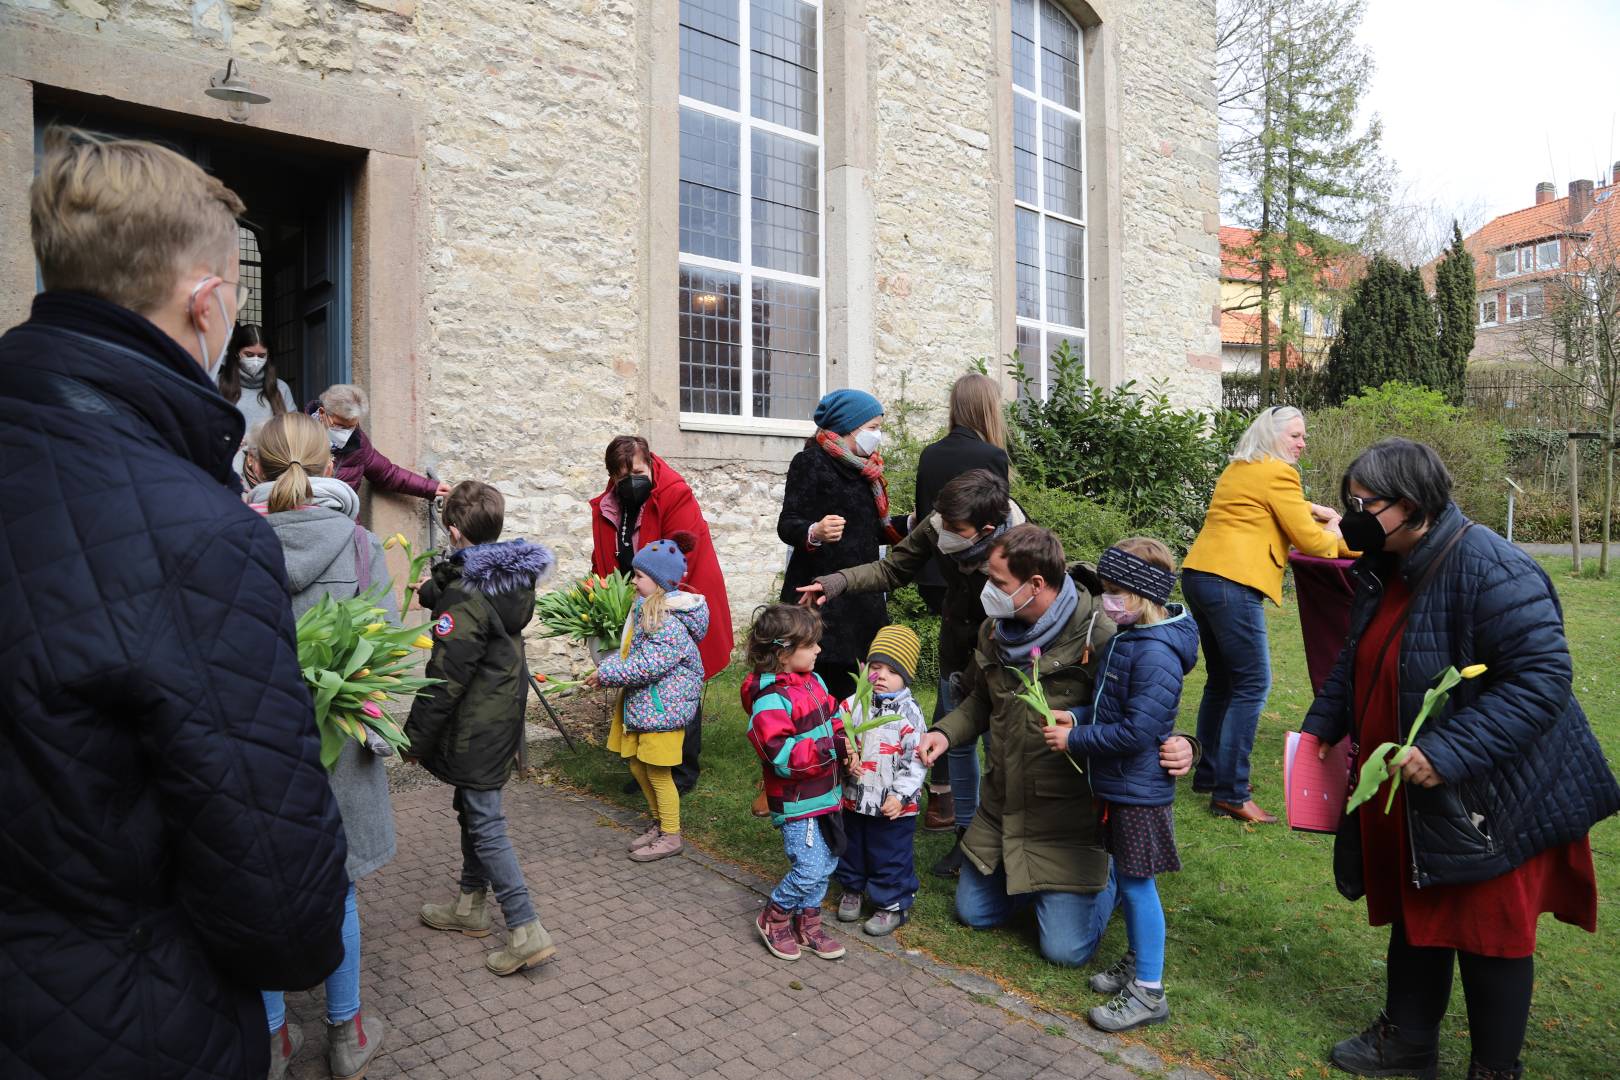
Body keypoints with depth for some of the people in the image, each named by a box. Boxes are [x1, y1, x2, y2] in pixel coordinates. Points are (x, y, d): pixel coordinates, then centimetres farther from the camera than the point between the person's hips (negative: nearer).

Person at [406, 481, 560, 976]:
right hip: (504, 713, 9)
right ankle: (470, 906, 37)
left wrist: (415, 735, -13)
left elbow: (445, 678, -22)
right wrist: (435, 591, 29)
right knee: (473, 810, 22)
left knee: (484, 824, -2)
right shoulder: (514, 578, 3)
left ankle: (526, 931, 0)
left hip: (474, 727, -9)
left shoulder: (466, 595, -23)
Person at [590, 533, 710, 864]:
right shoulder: (647, 609, 8)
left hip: (662, 708, -10)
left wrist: (606, 674, -19)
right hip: (639, 702, 10)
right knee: (638, 764, 18)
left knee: (658, 772, 2)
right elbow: (629, 650, 15)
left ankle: (671, 837, 19)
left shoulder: (671, 622, -24)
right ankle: (660, 823, 35)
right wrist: (607, 666, -2)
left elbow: (647, 666, -28)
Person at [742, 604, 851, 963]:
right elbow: (783, 755, -28)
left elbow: (832, 717, 17)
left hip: (825, 794, 9)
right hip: (797, 802, -9)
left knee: (827, 863, 16)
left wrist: (844, 739, -3)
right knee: (810, 869, -7)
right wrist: (830, 747, -28)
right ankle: (774, 918, 19)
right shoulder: (769, 700, -23)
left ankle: (807, 922, 35)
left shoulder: (813, 681, 5)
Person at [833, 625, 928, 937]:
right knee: (852, 847, 22)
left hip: (893, 806, -4)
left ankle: (892, 905, 28)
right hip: (853, 798, 4)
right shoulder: (854, 704, -3)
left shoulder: (909, 713, -13)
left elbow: (916, 760, -13)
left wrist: (901, 795, -17)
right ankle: (853, 888, 45)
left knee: (890, 856, 8)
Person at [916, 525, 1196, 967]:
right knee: (975, 912, 16)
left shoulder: (1099, 636, -23)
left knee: (1066, 949, 0)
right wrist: (945, 732, -6)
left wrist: (1177, 747, -37)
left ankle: (1107, 875, 28)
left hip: (1070, 816, -6)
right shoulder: (993, 632, -4)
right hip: (1002, 807, 6)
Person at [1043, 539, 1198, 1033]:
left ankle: (1149, 992, 18)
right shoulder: (1124, 638, 5)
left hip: (1139, 790, -9)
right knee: (1124, 878, 20)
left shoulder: (1156, 654, -25)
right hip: (1116, 785, 9)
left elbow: (1137, 730, -27)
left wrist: (1074, 742, -19)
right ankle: (1136, 961, 38)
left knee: (1137, 884, 3)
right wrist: (1076, 717, -2)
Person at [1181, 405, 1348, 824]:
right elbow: (1309, 540, -3)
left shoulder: (1237, 471, 23)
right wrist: (1337, 537, 16)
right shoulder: (1278, 474, -5)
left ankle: (1207, 775, 25)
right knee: (1252, 685, -6)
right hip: (1231, 584, -10)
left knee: (1221, 680, 18)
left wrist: (1311, 510, 30)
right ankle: (1231, 793, -6)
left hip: (1197, 577, 10)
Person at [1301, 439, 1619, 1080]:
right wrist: (1321, 725, 7)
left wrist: (1446, 754, -32)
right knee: (1416, 916, 20)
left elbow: (1541, 677, -28)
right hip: (1408, 795, 8)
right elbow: (1358, 662, 16)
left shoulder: (1490, 569, -24)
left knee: (1490, 934, 9)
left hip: (1492, 799, -8)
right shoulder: (1385, 571, 4)